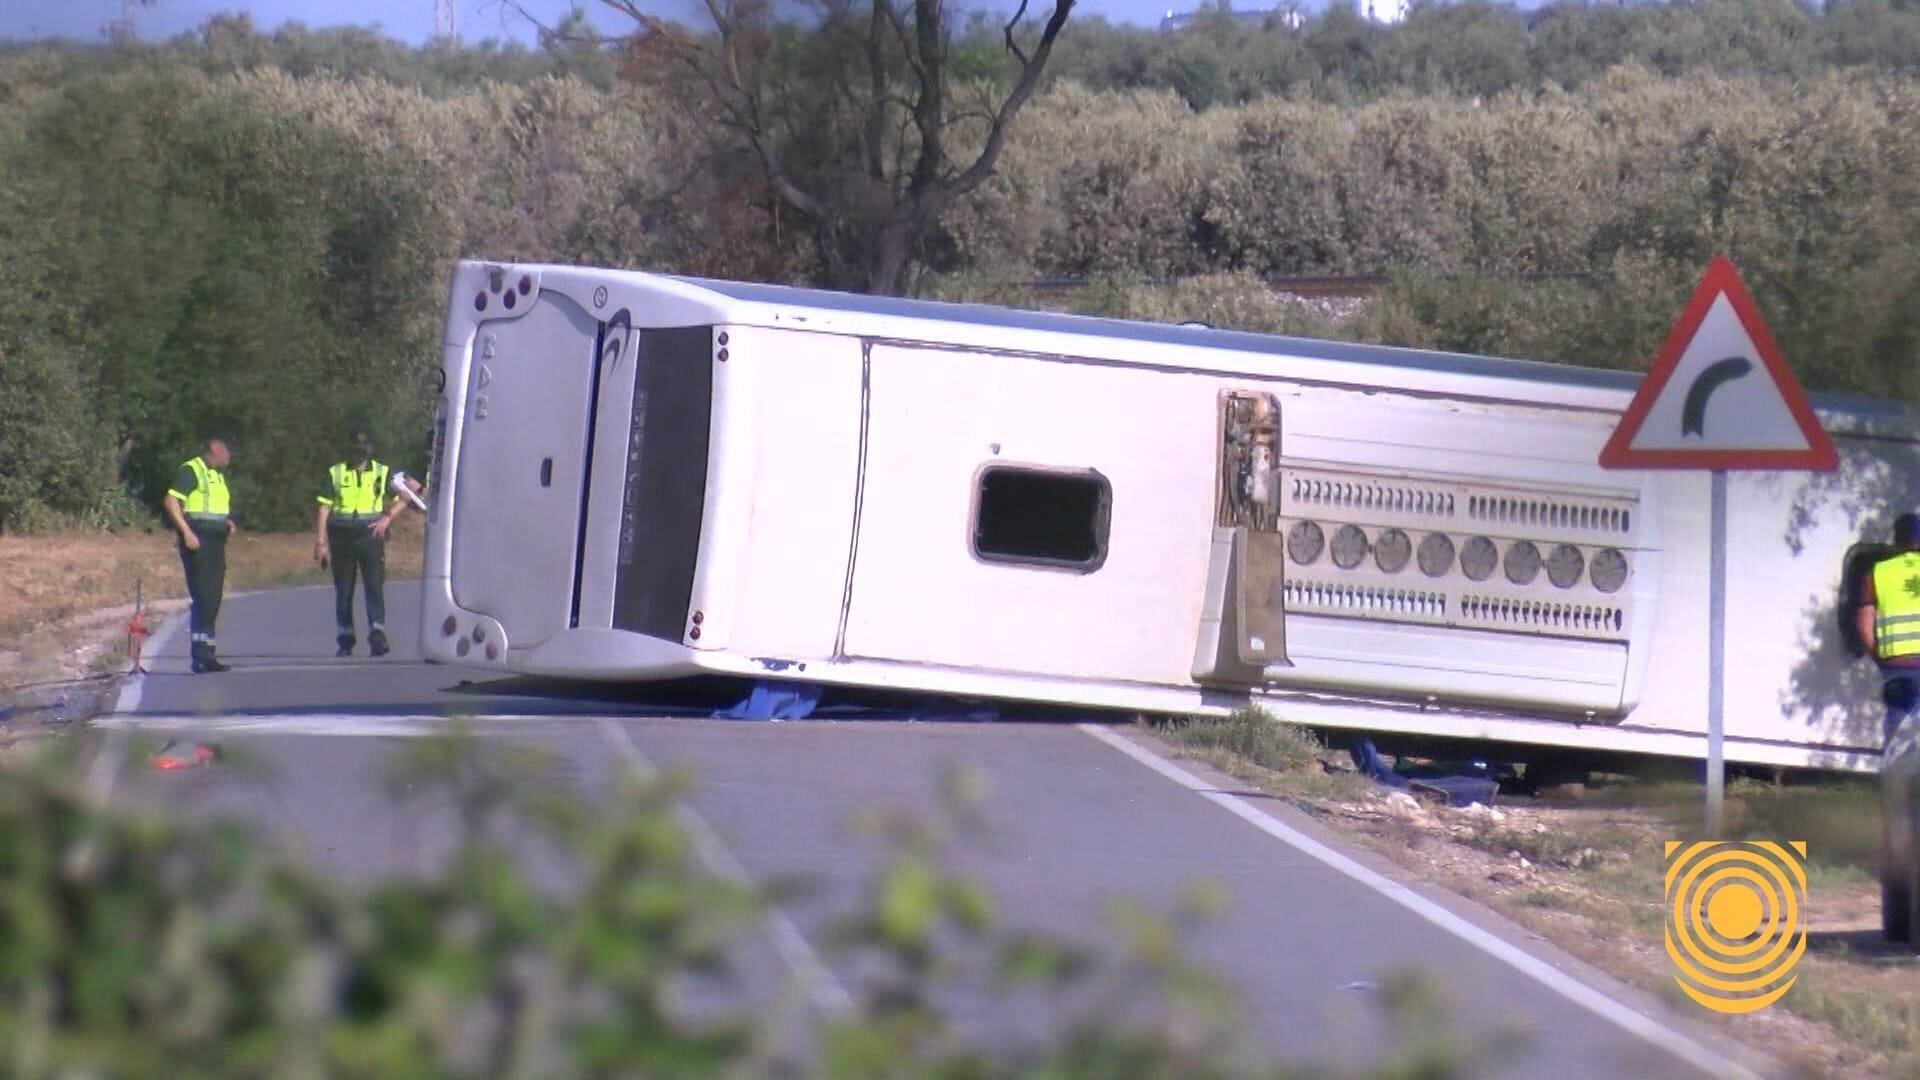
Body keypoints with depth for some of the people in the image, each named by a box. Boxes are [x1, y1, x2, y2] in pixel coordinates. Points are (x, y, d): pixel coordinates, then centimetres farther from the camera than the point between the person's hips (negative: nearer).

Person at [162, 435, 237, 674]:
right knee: (203, 598, -14)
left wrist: (228, 523, 13)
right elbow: (171, 501, -15)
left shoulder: (219, 476, 22)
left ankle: (206, 654, 13)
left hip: (216, 544, 9)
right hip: (198, 542, -9)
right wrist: (187, 533, -21)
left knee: (212, 601, 8)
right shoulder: (191, 470, -6)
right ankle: (202, 655, -16)